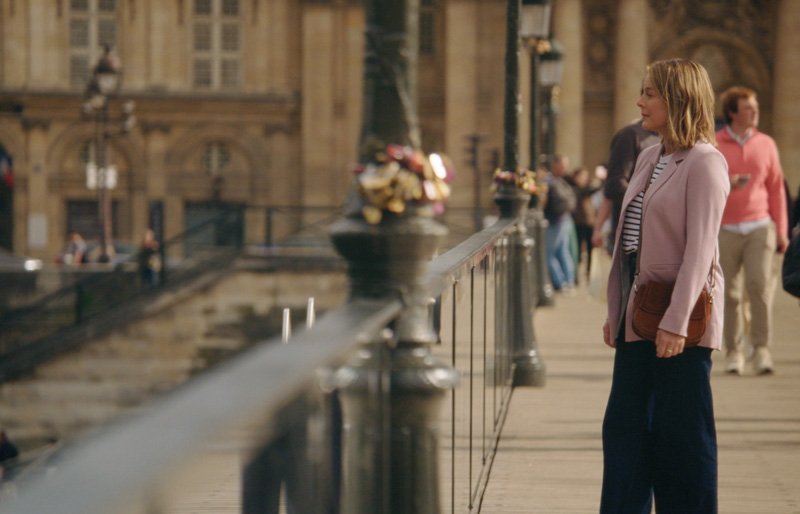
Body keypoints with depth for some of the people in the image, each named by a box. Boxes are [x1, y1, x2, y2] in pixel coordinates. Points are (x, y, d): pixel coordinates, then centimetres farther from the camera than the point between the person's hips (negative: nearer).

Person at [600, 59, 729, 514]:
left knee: (682, 432, 0)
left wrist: (677, 322, -22)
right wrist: (616, 310, 15)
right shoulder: (649, 158, 13)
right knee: (624, 425, 10)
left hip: (679, 317, -9)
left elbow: (700, 248, -18)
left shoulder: (705, 163, -12)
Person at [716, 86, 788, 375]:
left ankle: (761, 349, -9)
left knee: (760, 286, -14)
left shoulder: (766, 144, 10)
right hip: (725, 229, -1)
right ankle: (733, 352, 8)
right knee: (729, 294, 0)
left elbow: (776, 188, 12)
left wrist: (781, 230, 9)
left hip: (760, 226, 1)